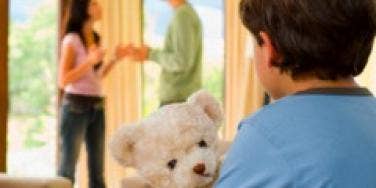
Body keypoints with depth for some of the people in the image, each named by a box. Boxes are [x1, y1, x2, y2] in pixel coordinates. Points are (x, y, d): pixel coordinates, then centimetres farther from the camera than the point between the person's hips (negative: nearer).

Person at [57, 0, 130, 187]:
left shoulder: (95, 38, 12)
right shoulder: (72, 40, -8)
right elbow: (63, 80, -13)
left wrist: (115, 59, 12)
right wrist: (90, 60, -20)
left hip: (96, 107, 7)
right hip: (75, 107, -7)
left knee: (97, 170, 8)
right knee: (67, 169, -3)